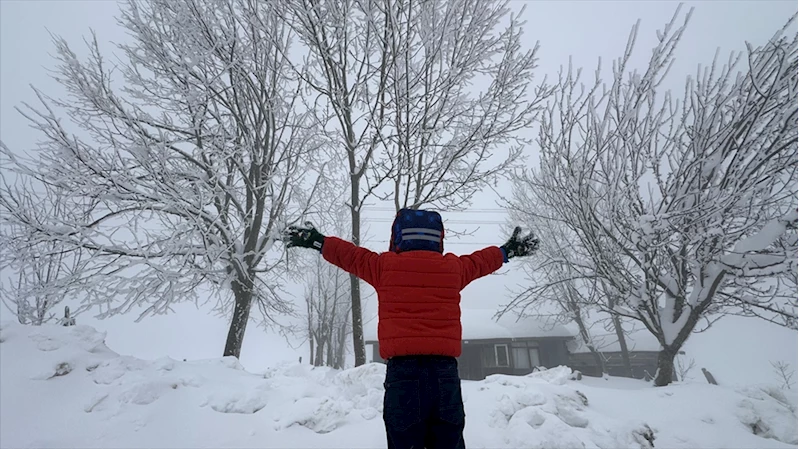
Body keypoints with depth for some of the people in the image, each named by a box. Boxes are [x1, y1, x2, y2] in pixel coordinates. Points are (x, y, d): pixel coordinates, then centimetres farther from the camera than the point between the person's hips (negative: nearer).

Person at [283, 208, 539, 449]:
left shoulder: (384, 266, 5)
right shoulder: (453, 267, 11)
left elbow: (351, 255, 19)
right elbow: (480, 261, 29)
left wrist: (318, 242, 36)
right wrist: (507, 251, 50)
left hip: (402, 368, -2)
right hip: (445, 369, 2)